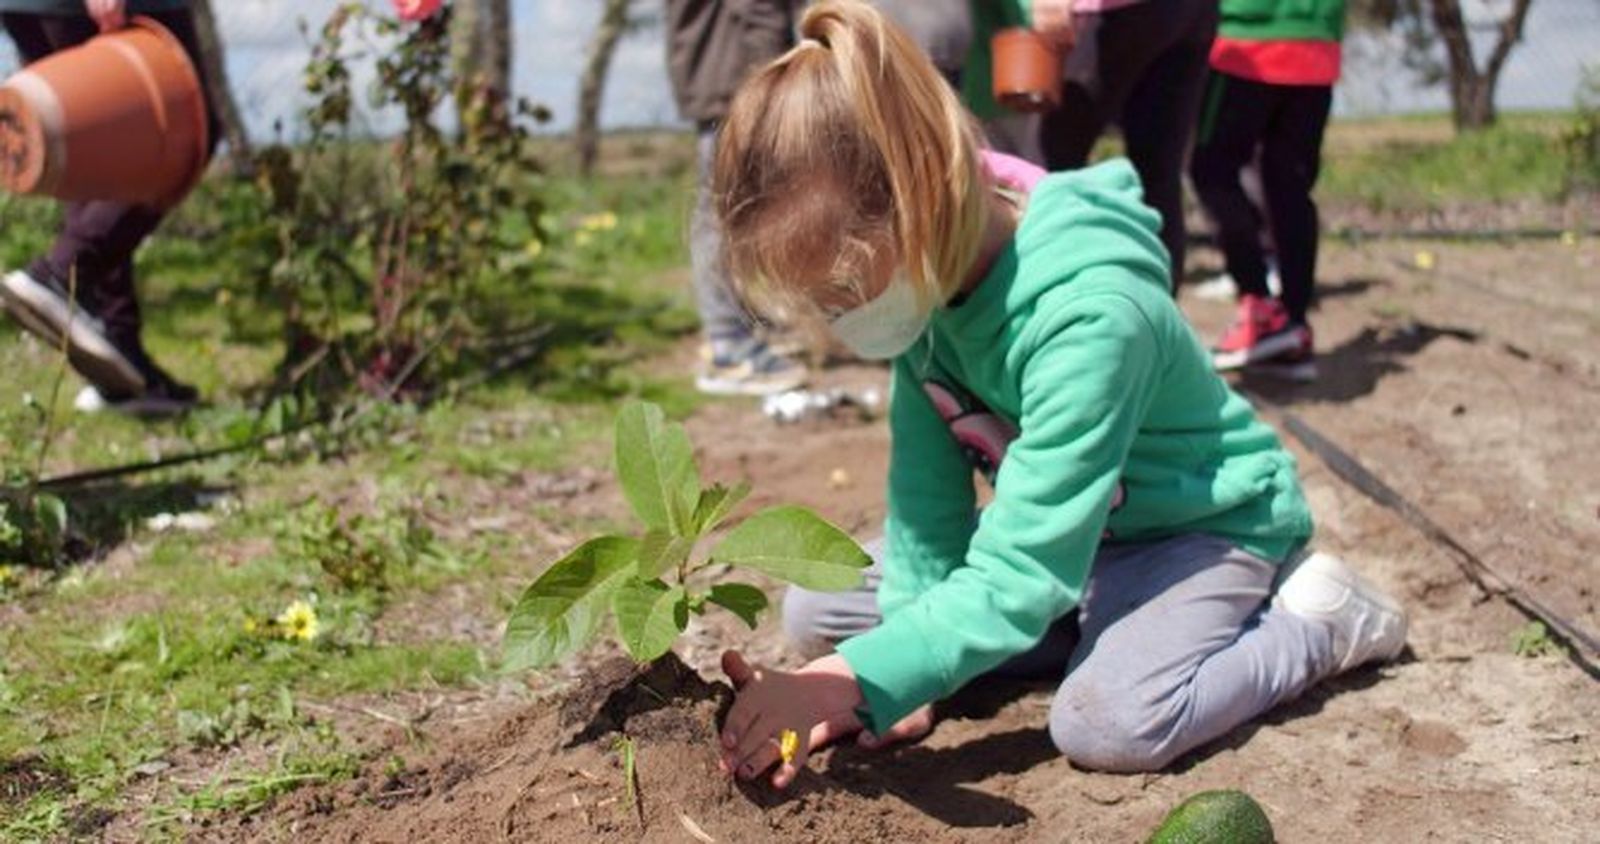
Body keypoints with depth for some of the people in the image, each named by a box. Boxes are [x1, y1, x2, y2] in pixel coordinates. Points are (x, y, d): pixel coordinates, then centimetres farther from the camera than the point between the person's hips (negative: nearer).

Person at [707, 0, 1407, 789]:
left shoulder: (1088, 318, -38)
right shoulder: (927, 276, -16)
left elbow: (1017, 582, -38)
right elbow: (926, 493, -11)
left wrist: (857, 682, -44)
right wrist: (905, 674, -18)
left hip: (1208, 522, -7)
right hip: (1064, 521, 7)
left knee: (1108, 721, -35)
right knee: (815, 607, -4)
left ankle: (1315, 620, -5)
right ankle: (1109, 625, 1)